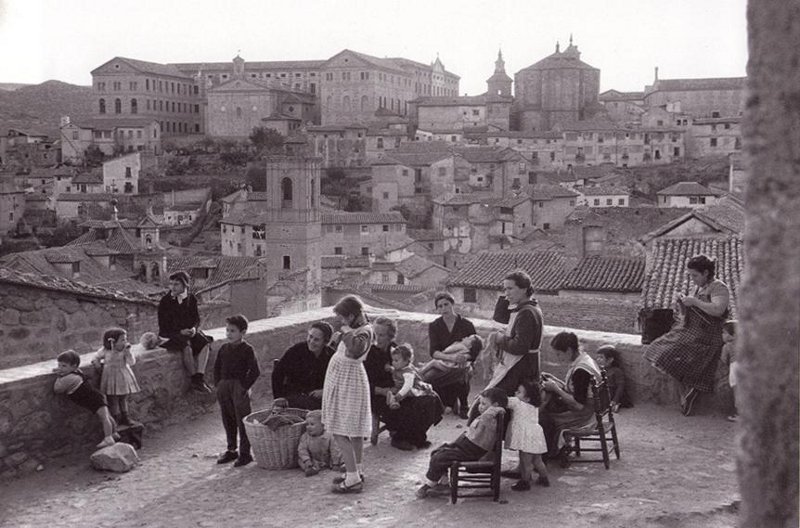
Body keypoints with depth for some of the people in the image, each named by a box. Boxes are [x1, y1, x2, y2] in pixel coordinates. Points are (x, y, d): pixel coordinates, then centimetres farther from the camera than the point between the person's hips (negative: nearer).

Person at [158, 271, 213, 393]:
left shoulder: (191, 299, 7)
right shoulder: (165, 301, -4)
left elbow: (196, 318, 12)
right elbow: (163, 326, -4)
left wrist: (194, 328, -12)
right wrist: (180, 331, -17)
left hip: (189, 331, 4)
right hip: (171, 335, -4)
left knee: (205, 344, -23)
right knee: (187, 348, -34)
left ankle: (200, 378, -31)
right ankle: (194, 379, -27)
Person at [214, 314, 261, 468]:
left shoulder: (247, 349, -10)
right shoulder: (224, 348, 9)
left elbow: (255, 371, -14)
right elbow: (217, 367, 19)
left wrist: (245, 386, -15)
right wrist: (218, 384, 9)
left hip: (239, 387, -6)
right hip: (224, 387, 6)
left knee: (242, 421, -3)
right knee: (228, 421, 14)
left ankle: (245, 453, 4)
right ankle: (231, 450, 26)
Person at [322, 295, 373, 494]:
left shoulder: (364, 331, -21)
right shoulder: (355, 329, 8)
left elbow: (355, 350, -42)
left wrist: (346, 331, -30)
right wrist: (340, 337, 7)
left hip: (347, 383, -10)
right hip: (344, 381, 10)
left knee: (339, 432, -8)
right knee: (355, 430, 17)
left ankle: (353, 479, -6)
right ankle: (357, 471, 28)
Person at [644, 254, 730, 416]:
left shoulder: (718, 288, -8)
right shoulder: (699, 288, 17)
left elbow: (718, 310, -24)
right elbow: (684, 313, 20)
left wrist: (695, 301, -23)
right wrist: (681, 301, 0)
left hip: (706, 337, -8)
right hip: (689, 332, 9)